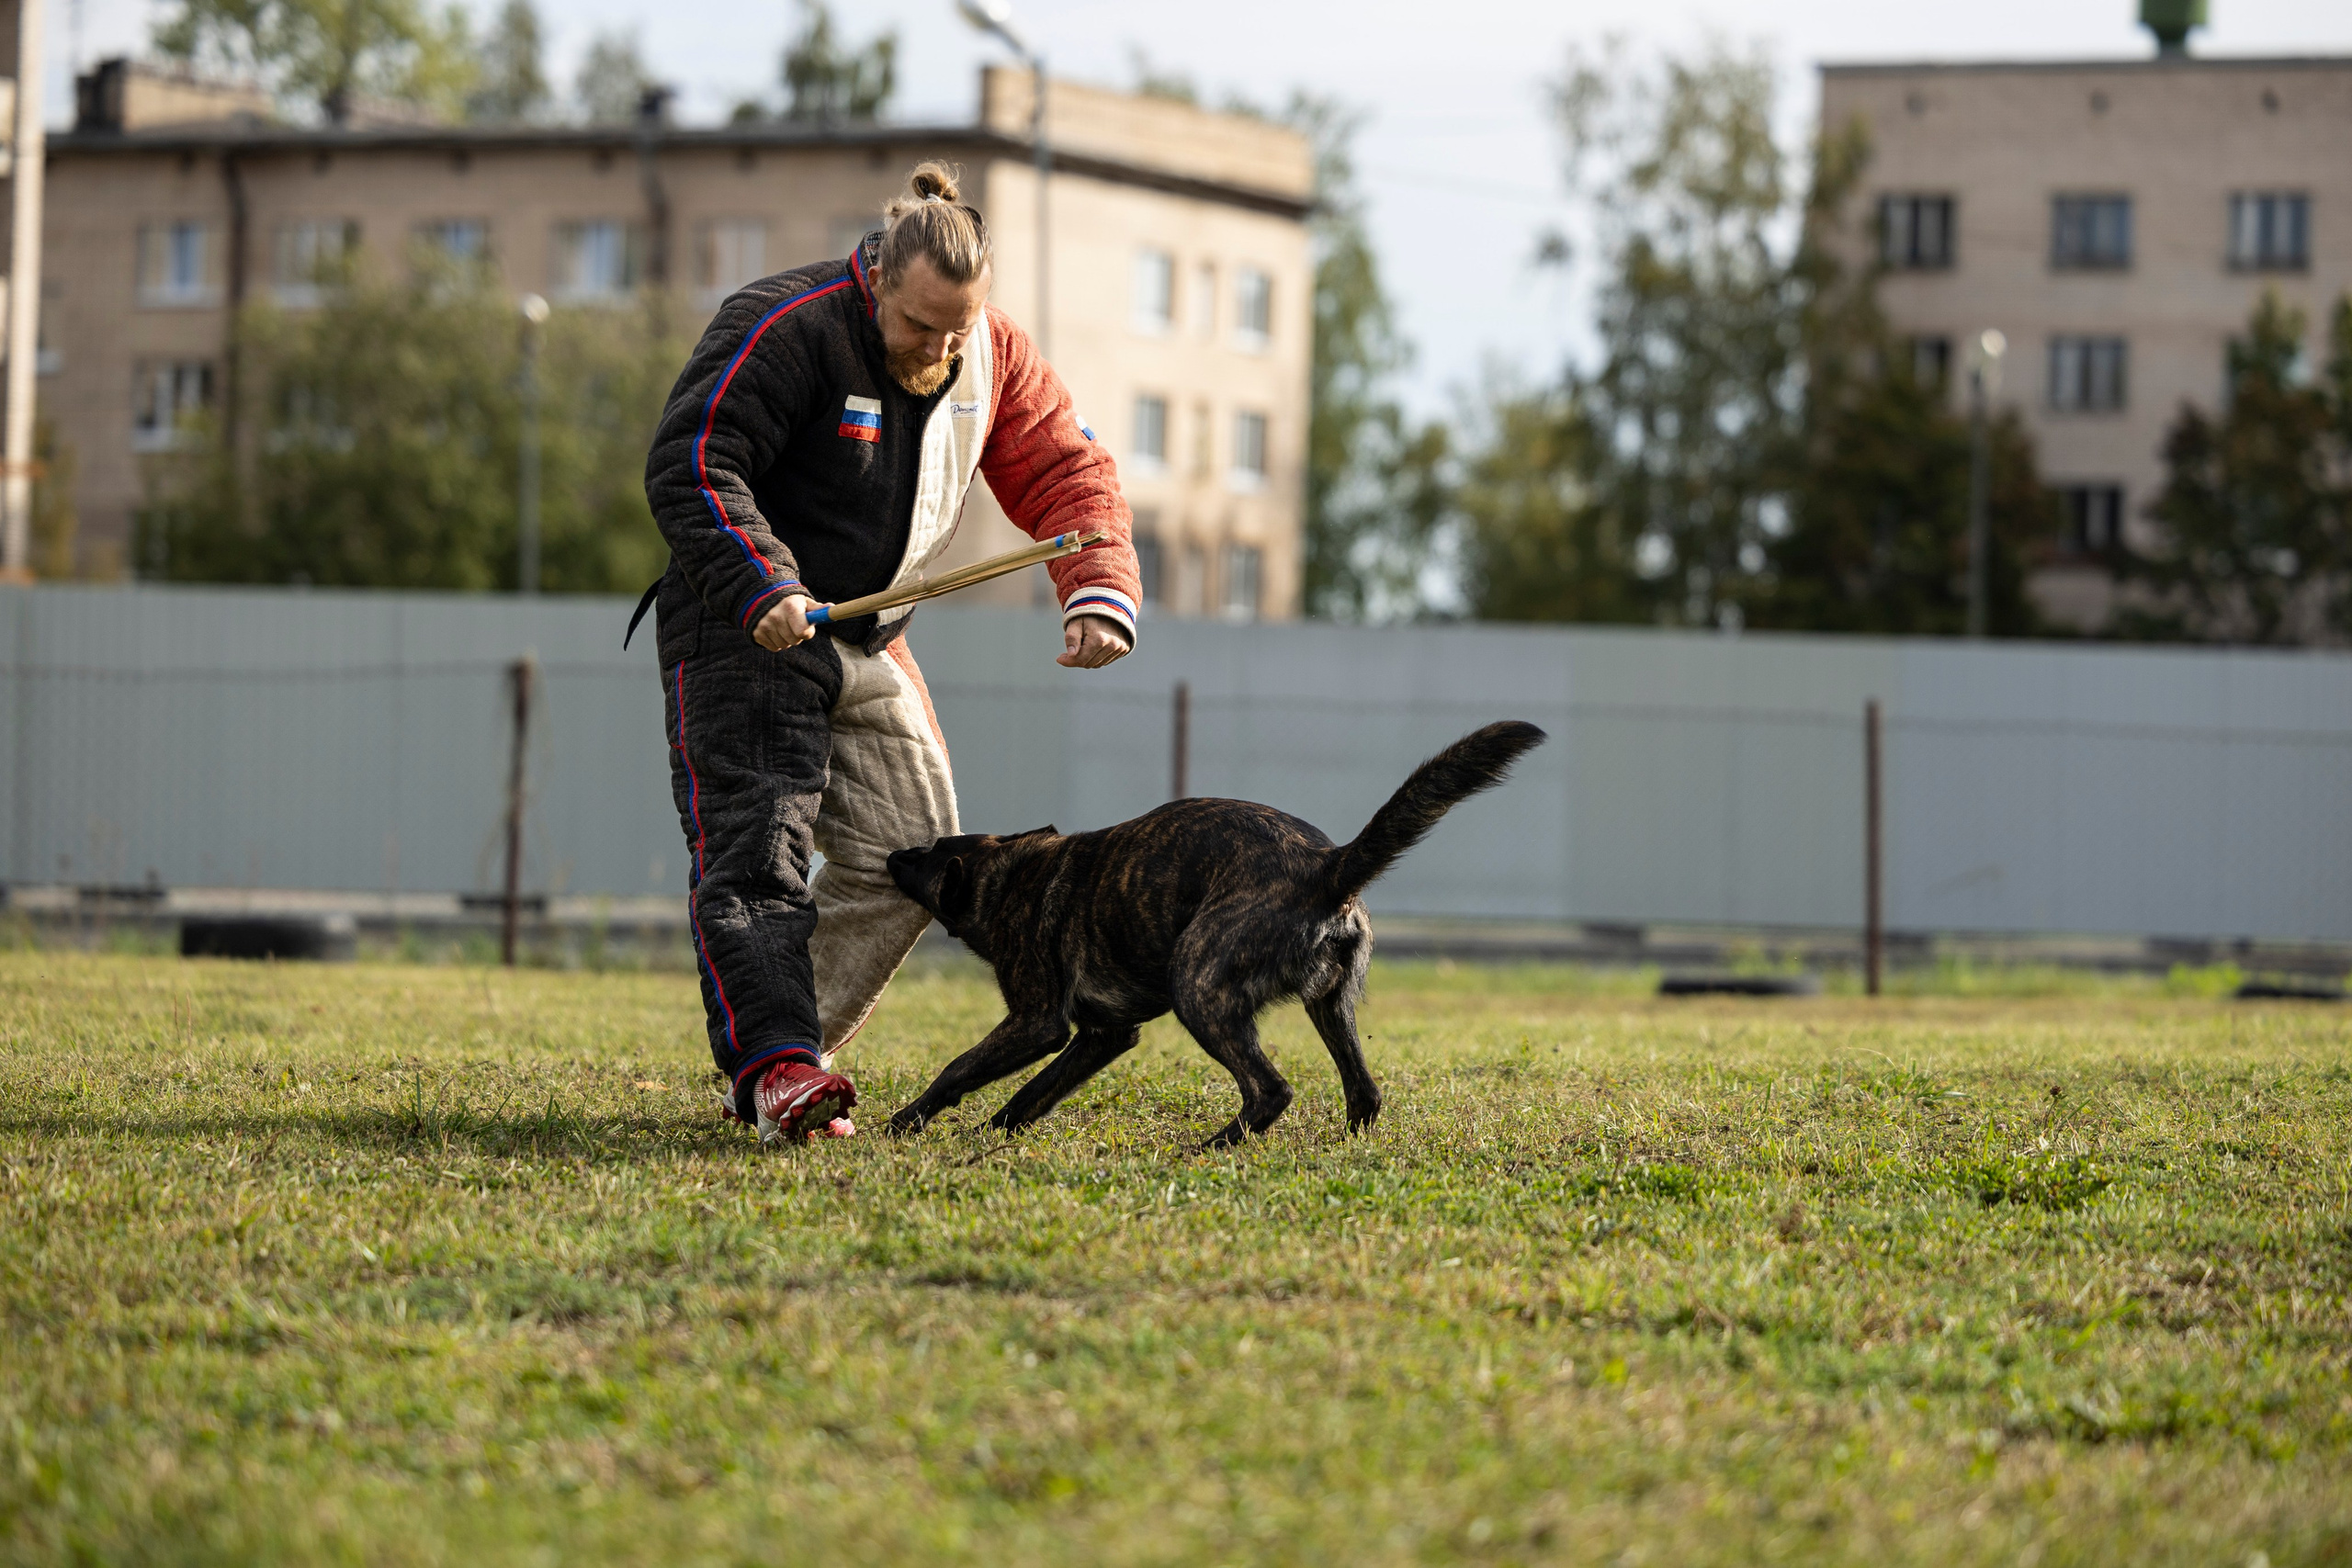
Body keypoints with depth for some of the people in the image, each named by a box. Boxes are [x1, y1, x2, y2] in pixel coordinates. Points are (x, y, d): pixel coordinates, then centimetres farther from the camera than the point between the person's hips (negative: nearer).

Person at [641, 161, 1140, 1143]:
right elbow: (688, 465, -24)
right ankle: (776, 1066, -30)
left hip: (870, 644, 7)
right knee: (756, 847, -18)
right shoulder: (782, 328, -20)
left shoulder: (994, 354, 1)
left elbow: (1066, 473, 5)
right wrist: (763, 587, -36)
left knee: (912, 856, 2)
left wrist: (1098, 592, -13)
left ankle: (764, 1062, 9)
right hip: (744, 631, -7)